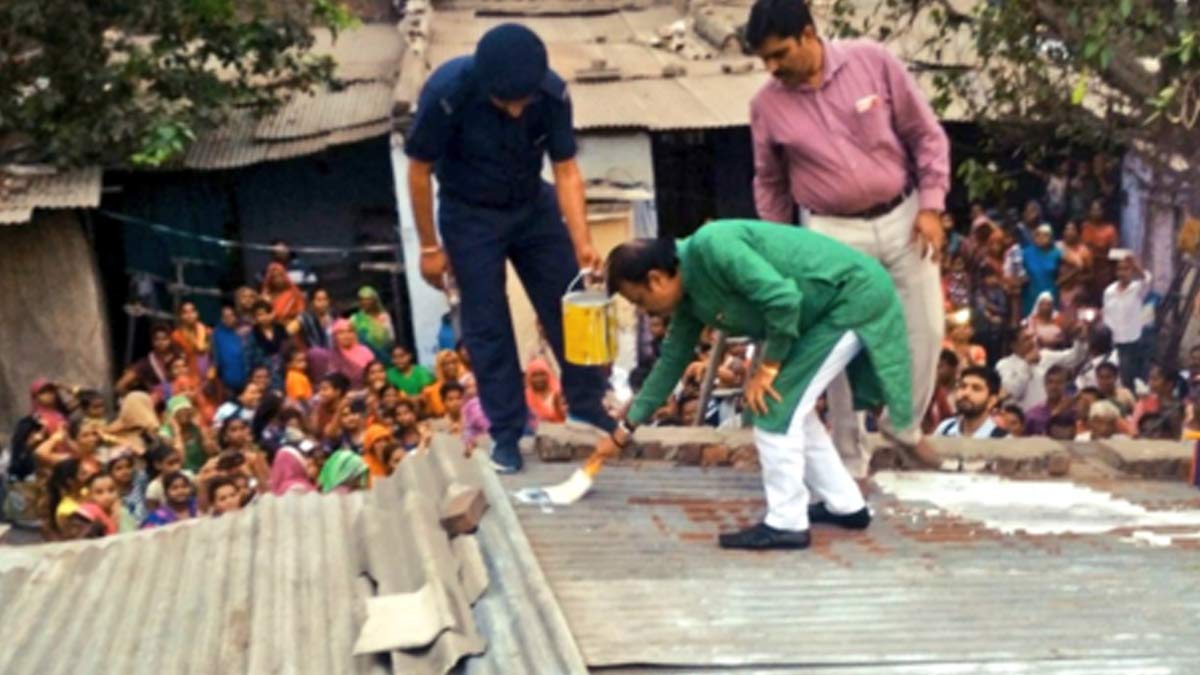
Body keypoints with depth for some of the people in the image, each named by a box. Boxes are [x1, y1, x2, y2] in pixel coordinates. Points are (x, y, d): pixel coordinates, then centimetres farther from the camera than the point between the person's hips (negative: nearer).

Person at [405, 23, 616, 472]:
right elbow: (420, 172, -17)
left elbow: (566, 171, -16)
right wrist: (429, 247, -11)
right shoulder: (446, 92, -31)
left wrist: (583, 243, -27)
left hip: (534, 205, 3)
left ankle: (587, 405, 24)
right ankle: (507, 433, 12)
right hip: (470, 215, -3)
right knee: (487, 327, 0)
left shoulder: (553, 92, -24)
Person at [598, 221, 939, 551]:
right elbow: (673, 358, 17)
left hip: (855, 295, -10)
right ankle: (846, 505, 27)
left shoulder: (712, 247, -24)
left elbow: (783, 298, -30)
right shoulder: (690, 293, 6)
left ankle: (786, 524, 0)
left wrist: (768, 366, -16)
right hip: (847, 300, 10)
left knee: (775, 405, -9)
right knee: (789, 404, 17)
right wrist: (626, 429, 22)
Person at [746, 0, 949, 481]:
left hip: (902, 217, 1)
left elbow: (926, 134, -2)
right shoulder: (767, 104, -6)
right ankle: (850, 459, 14)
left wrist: (930, 206, -8)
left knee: (925, 330, 8)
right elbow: (769, 183, 8)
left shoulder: (872, 61, -9)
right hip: (834, 232, -1)